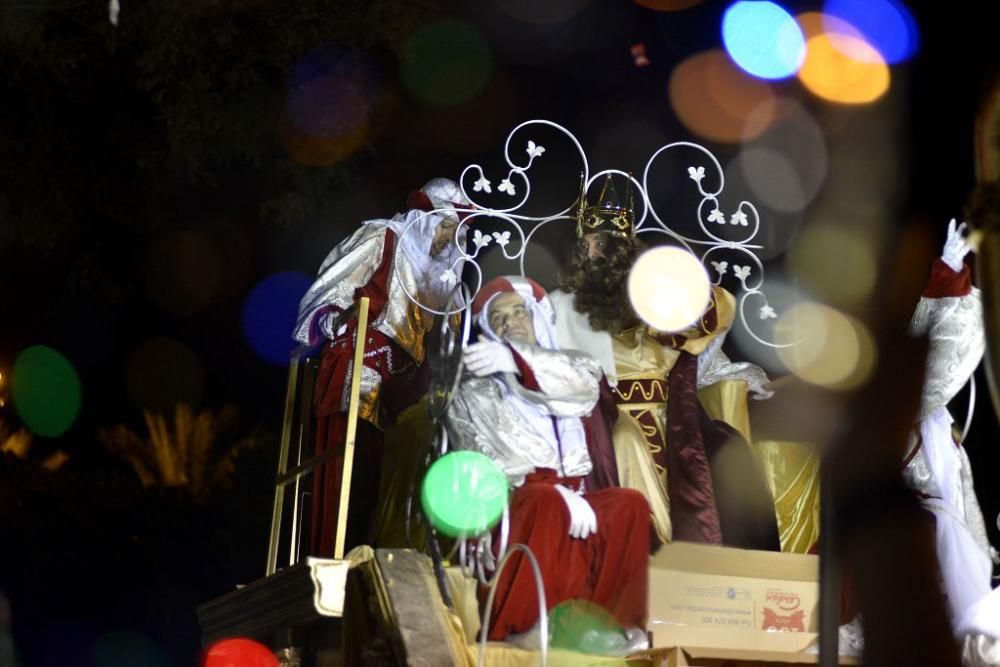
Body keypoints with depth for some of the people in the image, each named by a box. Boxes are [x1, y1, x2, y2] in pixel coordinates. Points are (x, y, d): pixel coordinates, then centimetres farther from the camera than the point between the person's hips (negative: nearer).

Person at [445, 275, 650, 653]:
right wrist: (558, 492, -23)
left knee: (629, 505, -25)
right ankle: (523, 627, -37)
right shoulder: (477, 390, 7)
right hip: (505, 502, -4)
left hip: (566, 496, 4)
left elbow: (586, 383, -8)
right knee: (547, 503, -37)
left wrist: (517, 360, -21)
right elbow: (482, 465, -8)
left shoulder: (564, 370, 19)